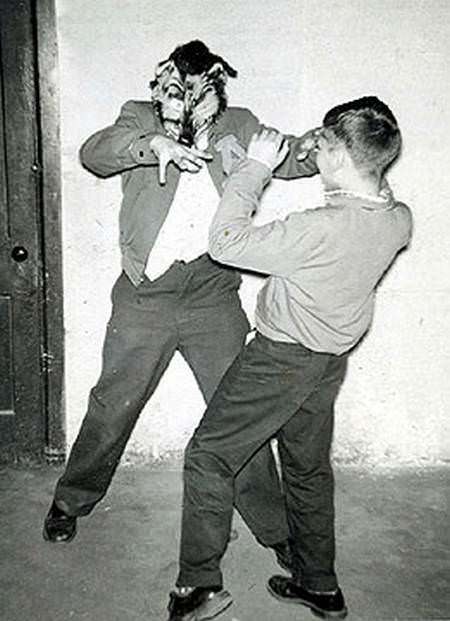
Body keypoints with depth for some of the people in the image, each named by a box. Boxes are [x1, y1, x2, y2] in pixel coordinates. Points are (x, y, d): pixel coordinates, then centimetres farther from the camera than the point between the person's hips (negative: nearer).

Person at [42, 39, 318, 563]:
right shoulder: (139, 118, 4)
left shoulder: (237, 127, 9)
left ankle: (275, 528, 23)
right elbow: (93, 153, -12)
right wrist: (153, 145, -30)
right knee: (111, 407, 11)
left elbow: (287, 157, 0)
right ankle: (70, 502, 36)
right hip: (144, 297, 0)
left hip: (215, 298, 1)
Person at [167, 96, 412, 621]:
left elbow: (225, 242, -24)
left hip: (281, 357, -8)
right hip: (332, 360, 8)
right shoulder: (399, 220, -7)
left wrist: (255, 167, -17)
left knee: (208, 457, 7)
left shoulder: (320, 229, -31)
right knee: (309, 468, 22)